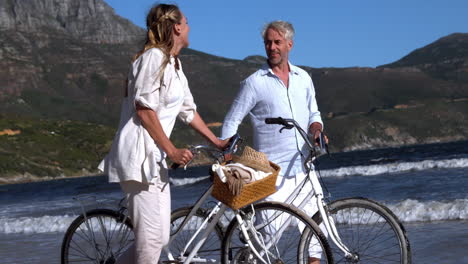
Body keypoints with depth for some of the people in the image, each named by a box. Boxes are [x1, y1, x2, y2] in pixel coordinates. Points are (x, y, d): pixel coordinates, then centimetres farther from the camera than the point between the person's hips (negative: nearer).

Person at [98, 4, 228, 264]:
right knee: (152, 237, -11)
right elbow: (144, 110, -16)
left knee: (160, 237, 8)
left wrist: (216, 141, 32)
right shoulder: (154, 56, -11)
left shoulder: (174, 64, 19)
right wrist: (172, 151, -14)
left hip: (155, 157, 10)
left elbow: (188, 110, 28)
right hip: (139, 153, -10)